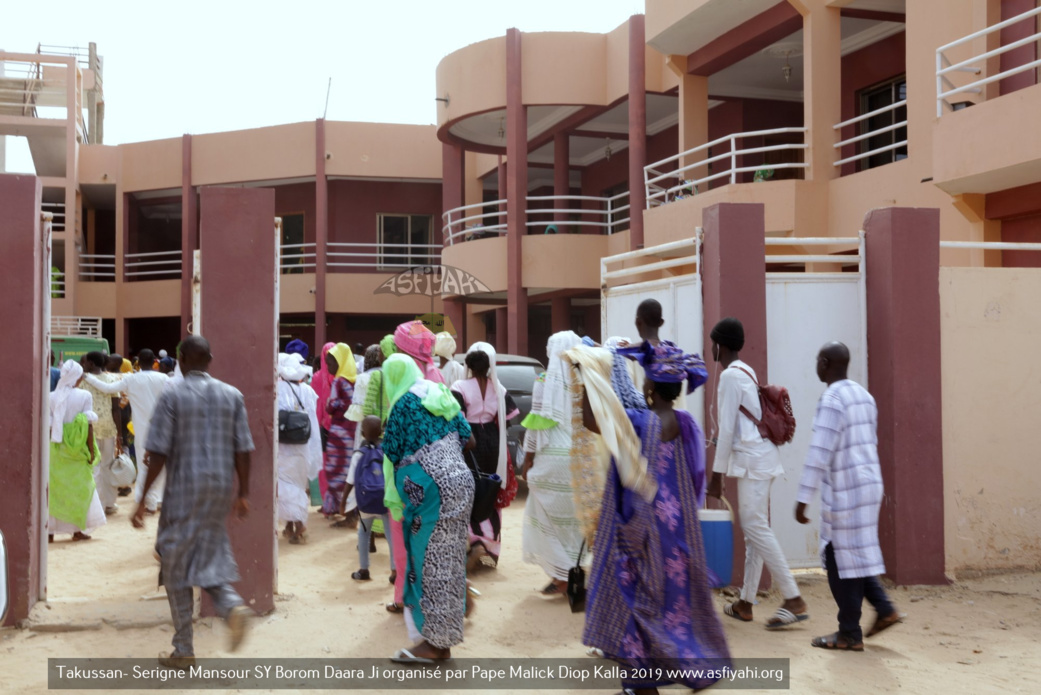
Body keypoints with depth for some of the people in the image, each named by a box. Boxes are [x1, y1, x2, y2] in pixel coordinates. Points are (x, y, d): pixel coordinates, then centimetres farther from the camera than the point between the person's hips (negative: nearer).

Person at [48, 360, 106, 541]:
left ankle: (50, 530, 8)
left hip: (56, 448, 3)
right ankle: (77, 529, 9)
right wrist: (91, 449, -3)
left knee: (54, 487, 9)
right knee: (79, 487, 8)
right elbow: (88, 425, -8)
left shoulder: (52, 397, 1)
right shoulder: (84, 396, -7)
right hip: (77, 449, -2)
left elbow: (48, 425, 2)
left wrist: (47, 449, 9)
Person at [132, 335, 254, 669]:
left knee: (177, 567, 8)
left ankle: (183, 651, 12)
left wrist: (143, 500, -7)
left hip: (184, 489, -4)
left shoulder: (172, 396, -7)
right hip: (221, 487, 4)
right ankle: (232, 605, -13)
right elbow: (242, 450, 3)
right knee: (210, 558, 16)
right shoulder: (232, 395, 5)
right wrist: (243, 493, 11)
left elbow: (158, 453, -11)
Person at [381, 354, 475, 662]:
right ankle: (444, 641, 24)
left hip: (430, 488, -8)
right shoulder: (440, 395, 13)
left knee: (430, 560, -1)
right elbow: (469, 440, 14)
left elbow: (392, 454, -4)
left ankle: (433, 640, 5)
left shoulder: (404, 404, -7)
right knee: (449, 560, 14)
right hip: (460, 482, 8)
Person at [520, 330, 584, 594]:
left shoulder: (545, 382, -6)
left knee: (548, 518, 7)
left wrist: (528, 459, 3)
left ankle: (561, 577, 6)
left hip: (552, 458, -3)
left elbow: (538, 424, -6)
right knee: (577, 519, 12)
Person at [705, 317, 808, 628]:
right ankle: (745, 602, 15)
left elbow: (727, 429, -15)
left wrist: (717, 475, -13)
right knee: (754, 528, 10)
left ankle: (794, 600, -14)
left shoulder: (730, 375, -11)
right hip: (759, 455, 10)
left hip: (752, 458, -10)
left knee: (755, 527, -12)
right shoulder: (746, 372, 17)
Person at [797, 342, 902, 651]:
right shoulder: (863, 395, 12)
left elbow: (819, 453, -20)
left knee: (842, 559, 1)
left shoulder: (832, 399, -16)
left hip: (845, 489, -9)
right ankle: (884, 609, 15)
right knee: (856, 553, 20)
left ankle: (849, 634, 8)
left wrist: (803, 498, -19)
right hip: (868, 482, 9)